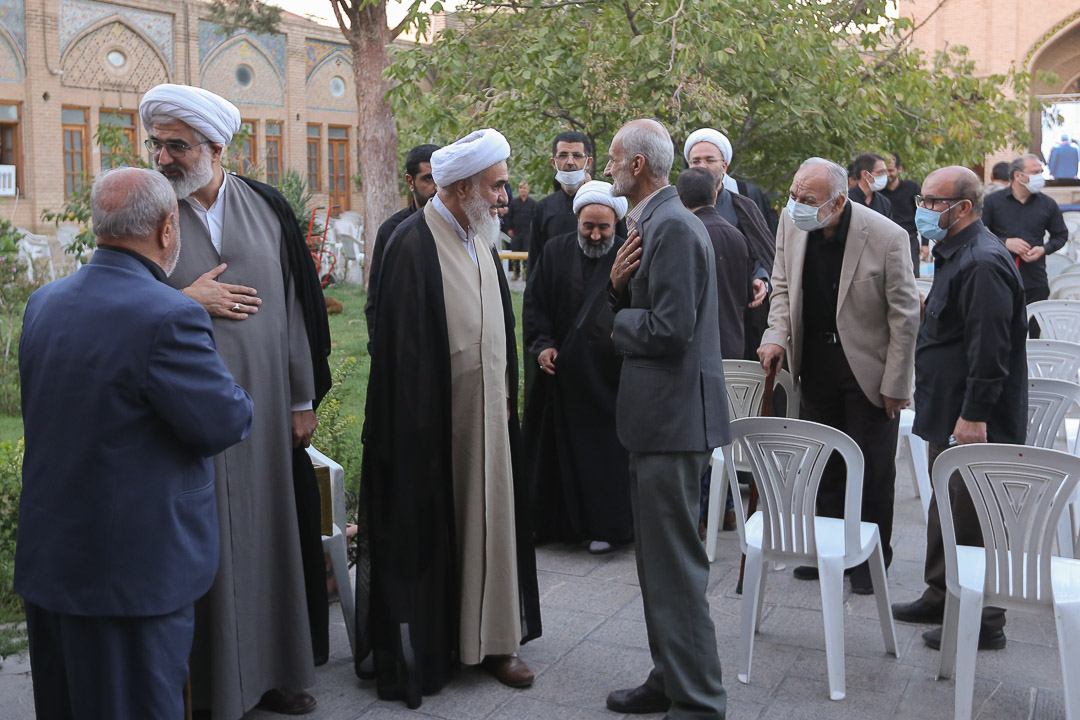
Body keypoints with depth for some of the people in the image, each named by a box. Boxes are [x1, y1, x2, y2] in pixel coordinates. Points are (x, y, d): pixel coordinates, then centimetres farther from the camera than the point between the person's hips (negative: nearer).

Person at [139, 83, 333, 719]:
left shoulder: (268, 208, 3)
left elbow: (299, 304, 6)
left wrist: (304, 399, 4)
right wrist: (187, 300, -13)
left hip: (269, 404, 2)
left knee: (275, 533, 9)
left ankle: (279, 668, 26)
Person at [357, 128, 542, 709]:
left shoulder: (481, 238, 9)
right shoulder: (414, 245, -16)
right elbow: (404, 345, -16)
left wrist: (506, 396, 12)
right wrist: (420, 428, -16)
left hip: (489, 415, 7)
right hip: (437, 421, -7)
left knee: (490, 522, 12)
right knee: (435, 529, 4)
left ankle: (492, 638, 24)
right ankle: (428, 647, 18)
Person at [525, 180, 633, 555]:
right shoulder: (555, 251, 7)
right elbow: (538, 305, 8)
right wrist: (542, 344, -4)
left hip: (610, 373, -3)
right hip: (563, 371, 3)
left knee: (607, 450, 3)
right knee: (561, 449, 11)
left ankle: (605, 525, 17)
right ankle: (562, 521, 24)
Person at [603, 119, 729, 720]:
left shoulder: (673, 226, -17)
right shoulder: (657, 221, 15)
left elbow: (670, 329, -23)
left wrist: (618, 323, -7)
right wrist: (619, 284, -2)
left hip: (673, 419, -11)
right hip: (659, 417, 11)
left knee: (676, 564, -3)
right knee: (659, 557, 18)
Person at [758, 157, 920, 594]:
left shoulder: (887, 237, -21)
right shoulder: (791, 222, -7)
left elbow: (905, 316, -14)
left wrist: (895, 385, -12)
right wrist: (777, 337, -9)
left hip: (869, 368, -4)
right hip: (815, 362, 5)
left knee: (872, 468, 5)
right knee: (823, 462, 14)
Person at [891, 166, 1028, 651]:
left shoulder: (983, 263, -20)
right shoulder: (955, 255, 14)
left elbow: (989, 348, -25)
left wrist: (974, 415, -25)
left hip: (974, 420, -11)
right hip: (949, 414, 11)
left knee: (972, 520, -2)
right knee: (945, 508, 20)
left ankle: (983, 622, 9)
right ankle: (941, 596, 34)